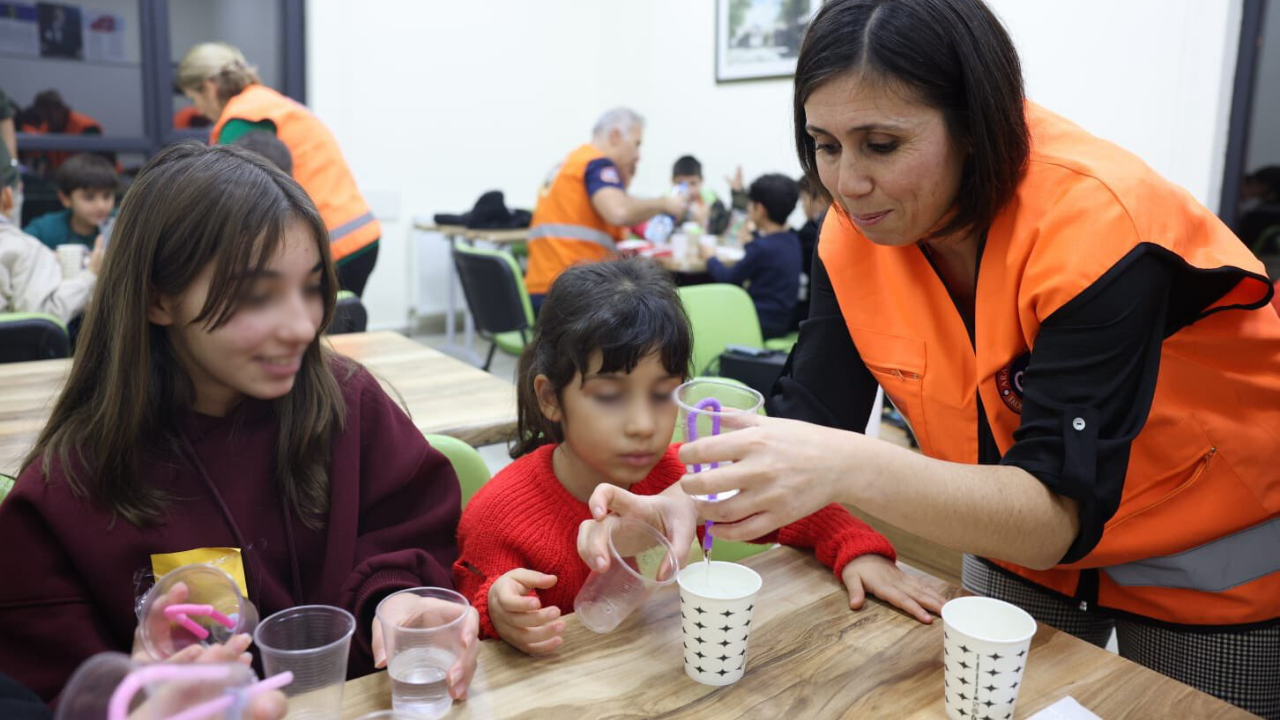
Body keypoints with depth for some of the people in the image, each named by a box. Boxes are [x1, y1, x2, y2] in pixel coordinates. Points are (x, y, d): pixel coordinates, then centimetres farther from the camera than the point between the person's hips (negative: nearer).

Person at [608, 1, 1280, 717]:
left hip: (1217, 565, -4)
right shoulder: (855, 231, -16)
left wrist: (851, 468, -53)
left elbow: (1058, 511, -37)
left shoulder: (1093, 224, -33)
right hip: (1017, 541, 4)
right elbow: (809, 415, -16)